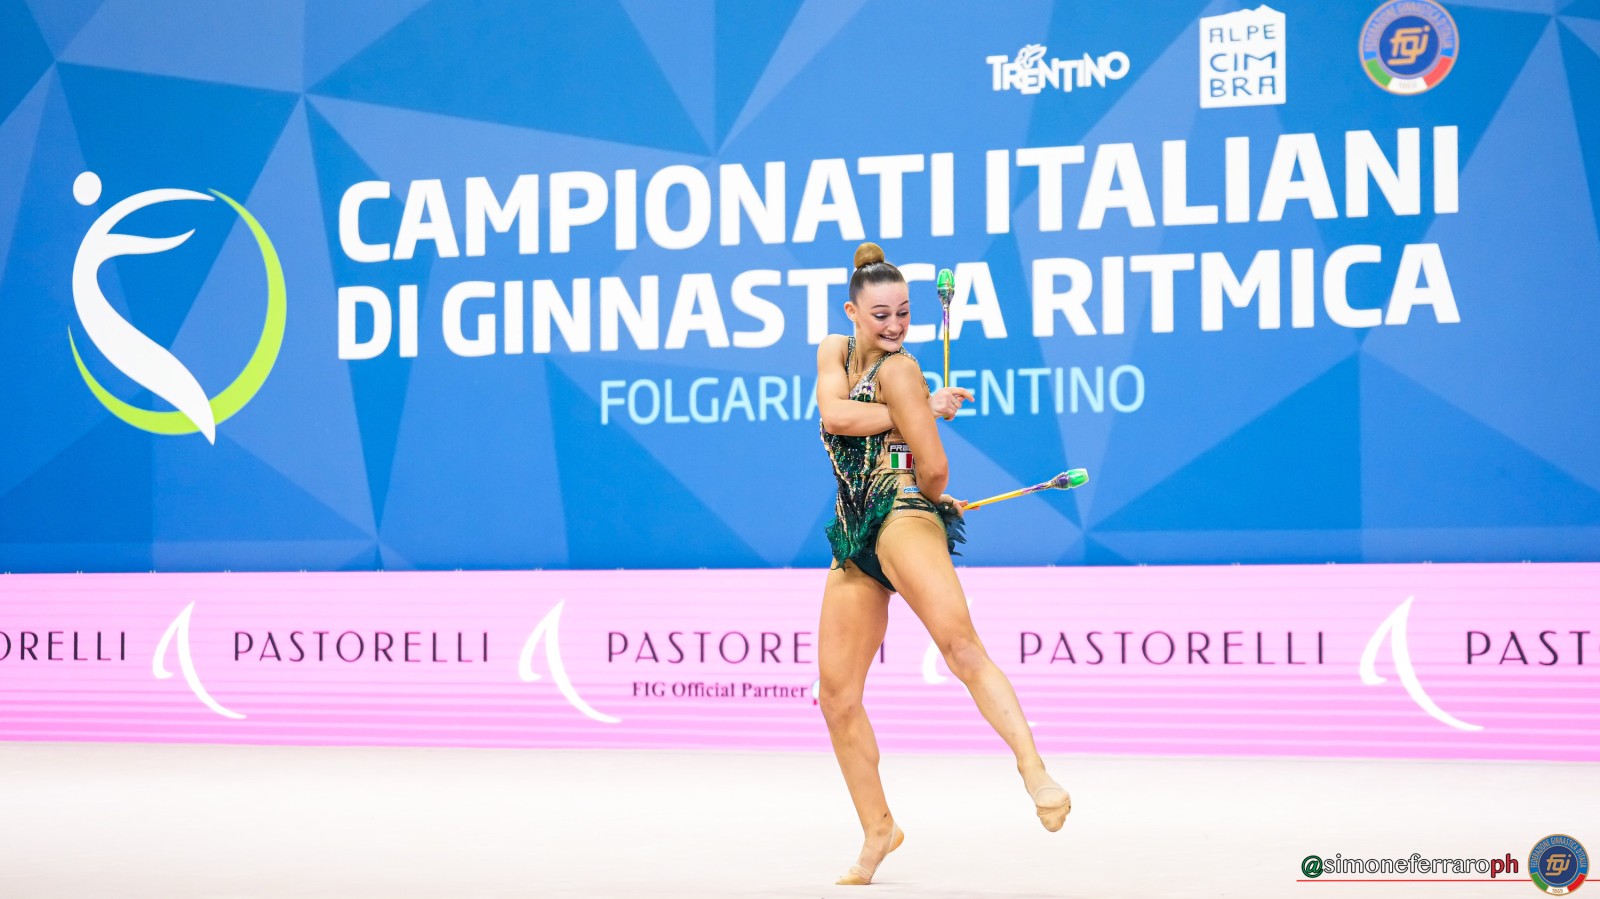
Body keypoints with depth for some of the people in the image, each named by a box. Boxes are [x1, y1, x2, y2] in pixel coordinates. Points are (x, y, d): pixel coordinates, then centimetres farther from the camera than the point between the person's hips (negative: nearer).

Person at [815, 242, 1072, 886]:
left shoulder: (899, 369, -3)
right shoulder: (834, 352, 16)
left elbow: (934, 470, -7)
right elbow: (833, 413, -6)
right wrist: (921, 409, -6)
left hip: (902, 515, -7)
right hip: (854, 538, 7)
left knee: (958, 642, -30)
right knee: (836, 694, 5)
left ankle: (1035, 772, -42)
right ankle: (878, 829, 17)